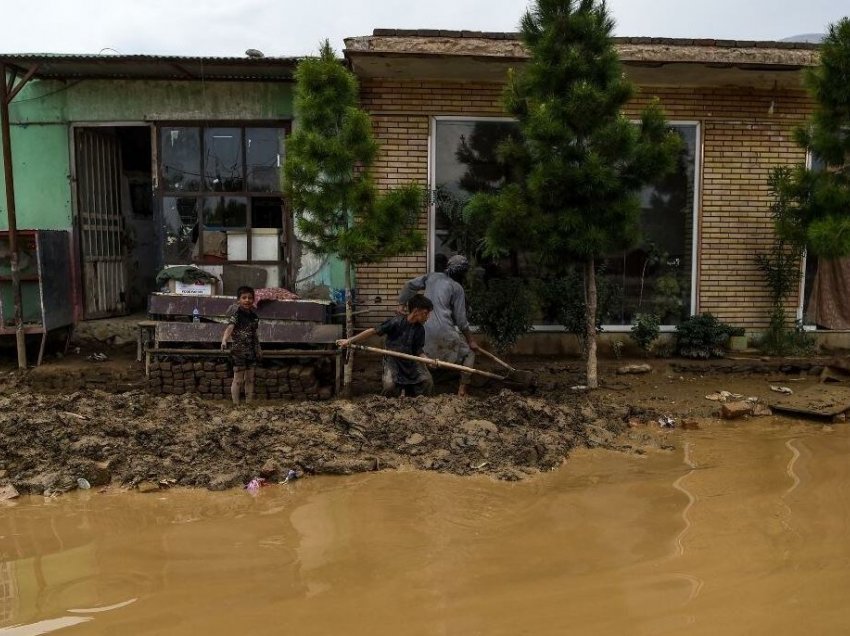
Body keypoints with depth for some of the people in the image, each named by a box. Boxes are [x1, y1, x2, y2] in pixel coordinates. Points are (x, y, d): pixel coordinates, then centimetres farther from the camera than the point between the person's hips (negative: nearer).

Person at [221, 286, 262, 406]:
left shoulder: (253, 315, 7)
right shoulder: (236, 313, -12)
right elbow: (230, 327, -30)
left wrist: (259, 349, 21)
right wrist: (224, 340, -47)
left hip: (252, 352, 6)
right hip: (238, 352, -6)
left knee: (250, 380, 12)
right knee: (238, 380, 1)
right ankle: (236, 404, 10)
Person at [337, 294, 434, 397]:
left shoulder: (420, 330, -2)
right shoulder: (397, 322, -17)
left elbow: (418, 352, 2)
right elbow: (373, 331, -16)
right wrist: (350, 340, -17)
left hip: (410, 361, 4)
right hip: (392, 359, -4)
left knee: (428, 381, -18)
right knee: (389, 385, -31)